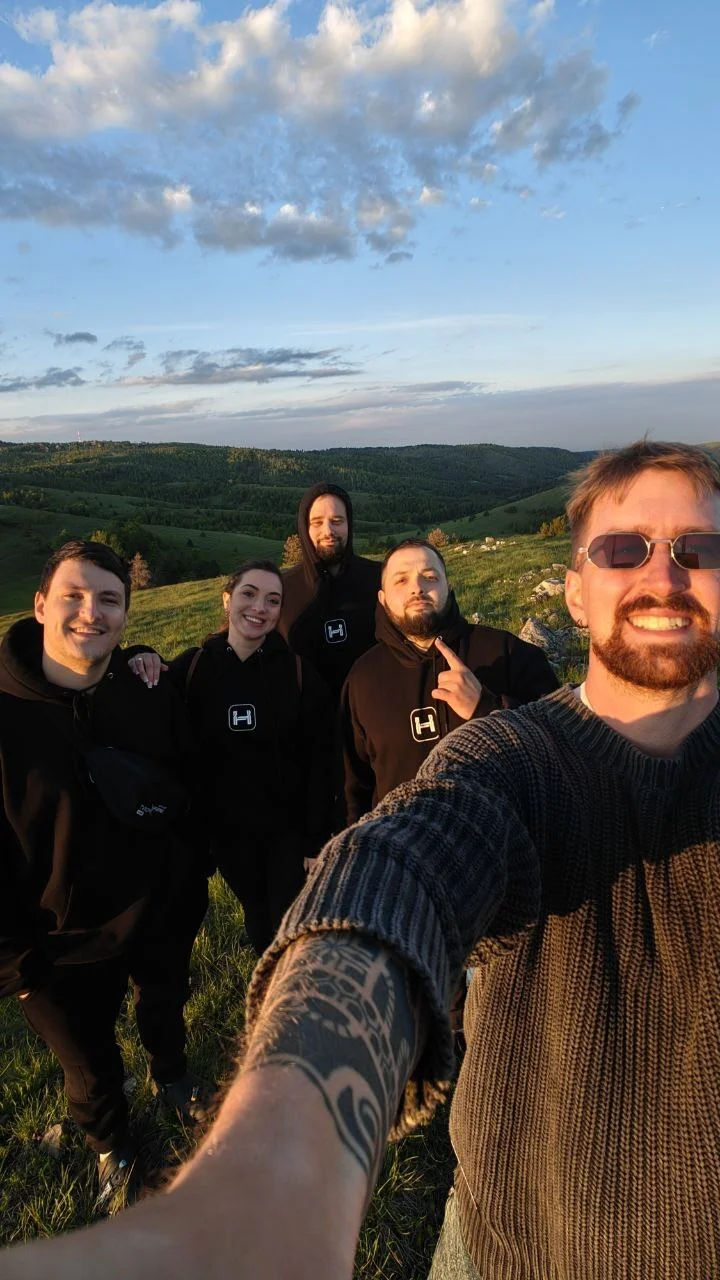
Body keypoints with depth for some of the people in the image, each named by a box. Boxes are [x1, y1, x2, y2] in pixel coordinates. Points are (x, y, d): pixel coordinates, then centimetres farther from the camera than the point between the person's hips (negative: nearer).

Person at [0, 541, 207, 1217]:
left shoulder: (151, 695, -14)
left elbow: (187, 786, 1)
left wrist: (187, 877, 1)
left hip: (162, 913, 3)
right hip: (63, 940, -2)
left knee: (164, 1004, 30)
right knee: (89, 1066, 21)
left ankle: (170, 1074, 64)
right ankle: (112, 1150, 53)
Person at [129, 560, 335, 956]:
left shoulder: (298, 671, -12)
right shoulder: (192, 667, -7)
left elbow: (319, 761, -10)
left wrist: (317, 841, -10)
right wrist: (141, 670, -21)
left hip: (288, 828, -2)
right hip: (227, 830, 2)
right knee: (258, 917, 22)